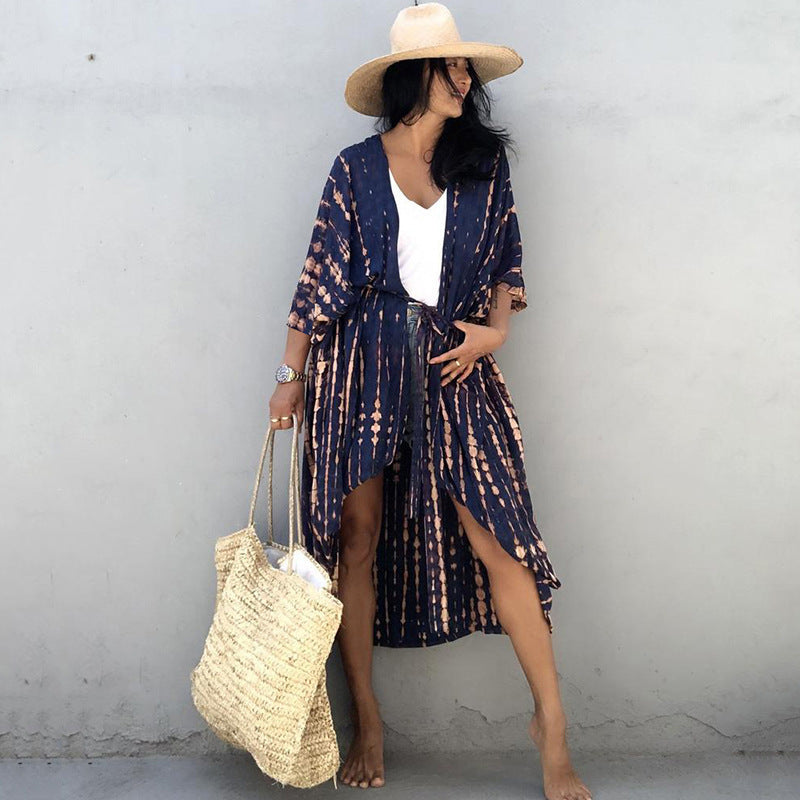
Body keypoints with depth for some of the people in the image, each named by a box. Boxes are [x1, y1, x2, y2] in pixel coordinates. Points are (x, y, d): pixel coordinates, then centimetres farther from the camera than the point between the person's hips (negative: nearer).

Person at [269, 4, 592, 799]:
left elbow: (507, 259, 16)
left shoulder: (484, 163, 9)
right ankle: (367, 724, 18)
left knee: (498, 538, -5)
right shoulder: (357, 168, 2)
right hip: (362, 366, -1)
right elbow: (321, 277, 2)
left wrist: (495, 329, -1)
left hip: (451, 366, 2)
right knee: (356, 543, 2)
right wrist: (291, 376, 1)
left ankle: (551, 727, 6)